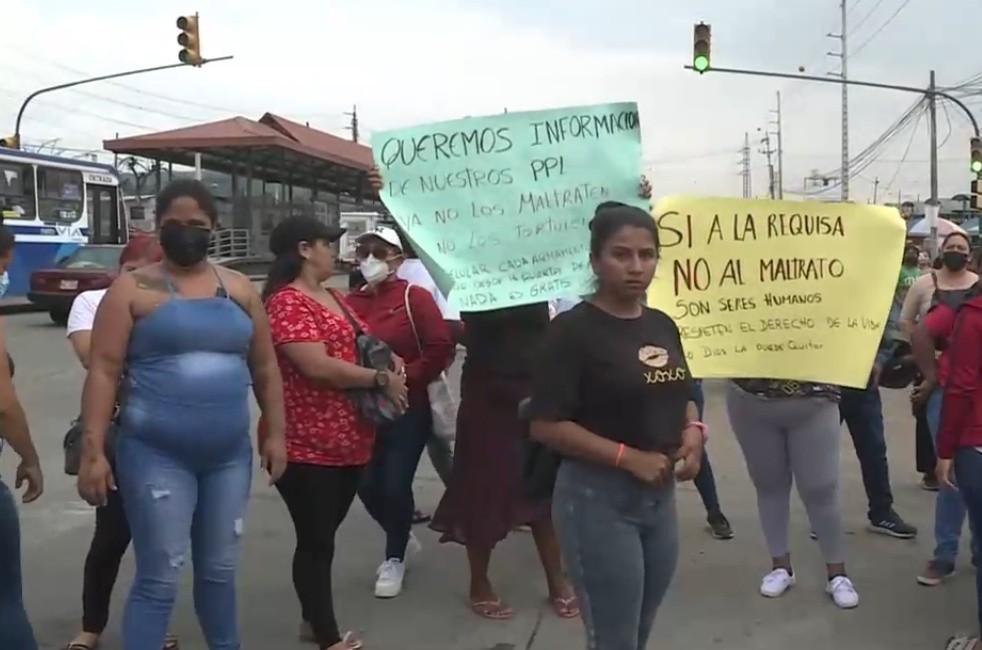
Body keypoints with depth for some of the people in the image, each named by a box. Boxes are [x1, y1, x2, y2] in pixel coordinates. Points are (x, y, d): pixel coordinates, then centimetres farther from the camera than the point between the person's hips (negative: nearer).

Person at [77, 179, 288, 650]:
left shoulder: (239, 289, 9)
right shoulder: (133, 289, -3)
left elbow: (265, 368, 13)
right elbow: (103, 371, -7)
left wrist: (276, 433, 10)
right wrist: (92, 450, -13)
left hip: (230, 455, 4)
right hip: (157, 456, -4)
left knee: (220, 569, 18)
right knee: (160, 578, -2)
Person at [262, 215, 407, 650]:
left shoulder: (334, 297, 15)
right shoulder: (286, 301, -15)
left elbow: (360, 345, 27)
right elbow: (318, 366, -25)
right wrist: (381, 379, -16)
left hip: (349, 443, 9)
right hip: (306, 447, -9)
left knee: (324, 536, 19)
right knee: (315, 541, 1)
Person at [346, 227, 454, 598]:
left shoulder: (414, 297, -8)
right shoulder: (350, 303, 3)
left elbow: (441, 349, -14)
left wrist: (404, 378, -19)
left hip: (408, 409, -4)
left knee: (395, 486, -5)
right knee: (367, 487, 6)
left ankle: (394, 558, 21)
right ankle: (403, 538, 36)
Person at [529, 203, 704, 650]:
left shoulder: (663, 325, 7)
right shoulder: (574, 328, -14)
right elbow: (546, 425, -18)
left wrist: (693, 430, -2)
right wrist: (628, 457, -22)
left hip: (661, 496, 7)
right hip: (598, 498, -7)